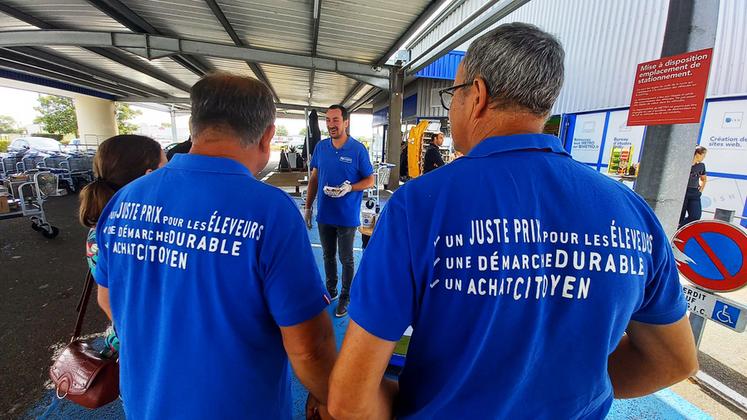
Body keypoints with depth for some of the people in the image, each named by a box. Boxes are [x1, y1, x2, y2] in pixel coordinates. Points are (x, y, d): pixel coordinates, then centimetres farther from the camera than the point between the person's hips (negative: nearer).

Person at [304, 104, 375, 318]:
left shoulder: (358, 149, -10)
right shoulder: (321, 147, 2)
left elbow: (370, 180, -6)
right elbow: (314, 178, 9)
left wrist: (350, 188, -24)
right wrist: (308, 206, 8)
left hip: (347, 216, -4)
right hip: (324, 214, 4)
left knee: (346, 259, 10)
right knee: (328, 256, 18)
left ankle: (345, 297, 27)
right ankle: (330, 291, 38)